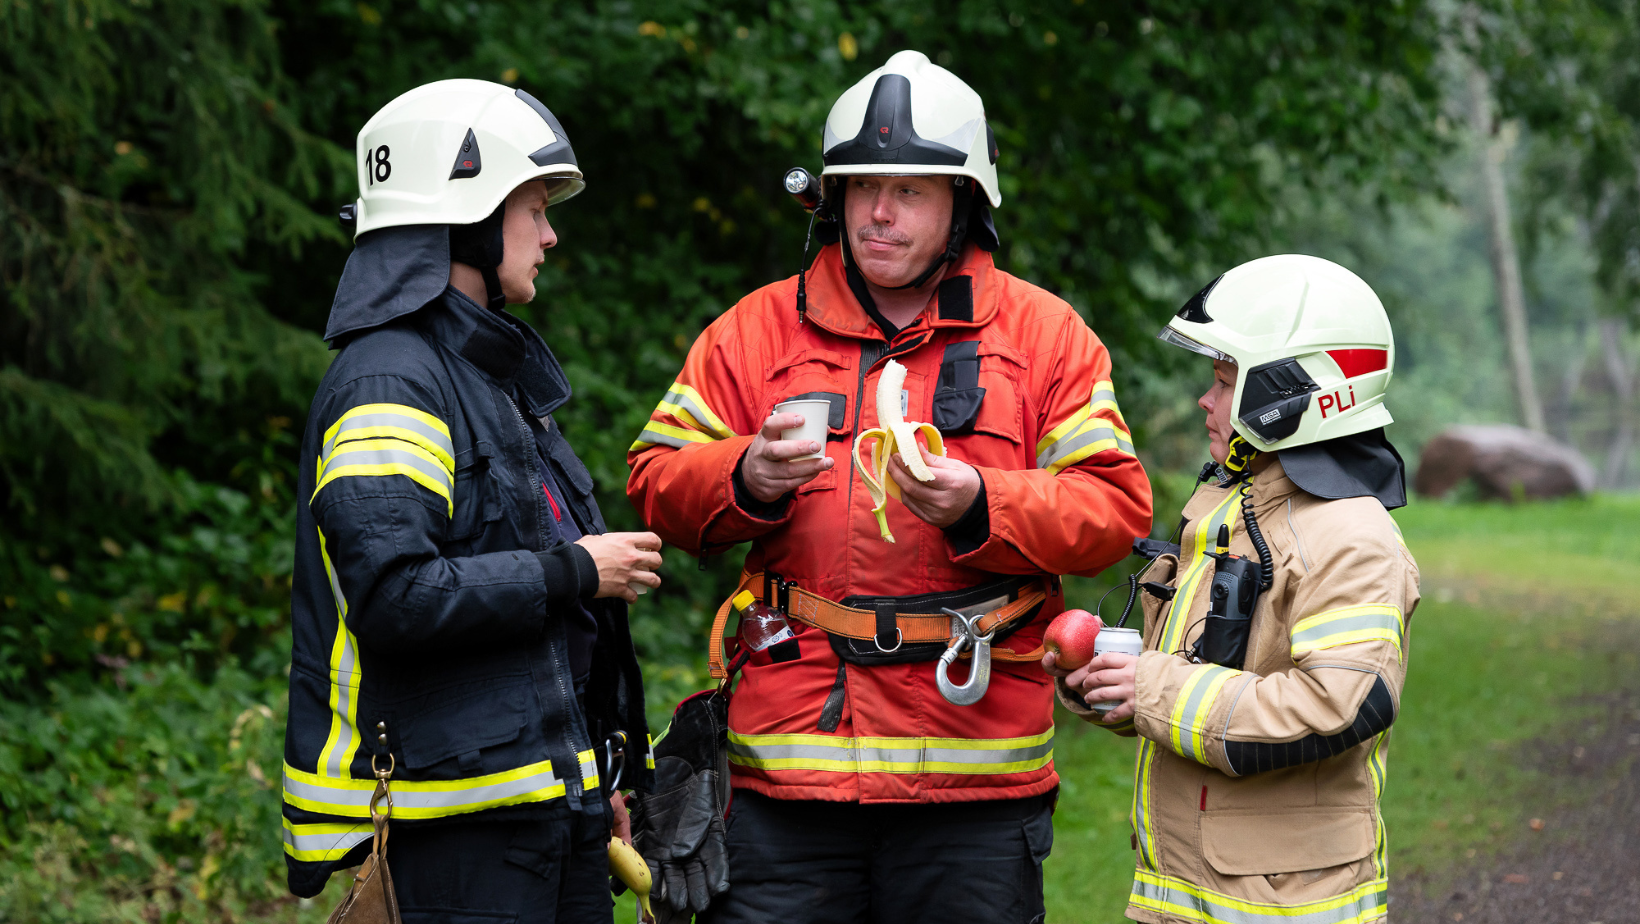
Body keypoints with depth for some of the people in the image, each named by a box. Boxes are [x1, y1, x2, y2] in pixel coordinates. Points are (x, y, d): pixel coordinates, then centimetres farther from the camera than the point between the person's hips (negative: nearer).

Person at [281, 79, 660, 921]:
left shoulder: (494, 372, 19)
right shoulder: (388, 385, -13)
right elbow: (394, 594, -25)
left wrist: (594, 781, 23)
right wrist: (572, 572, -15)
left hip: (546, 787, 10)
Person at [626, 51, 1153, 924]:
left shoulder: (1042, 333, 7)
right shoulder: (757, 328, 11)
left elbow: (1115, 508, 1)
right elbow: (658, 481, 8)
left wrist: (979, 506, -15)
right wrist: (746, 480, -13)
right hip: (786, 756, 1)